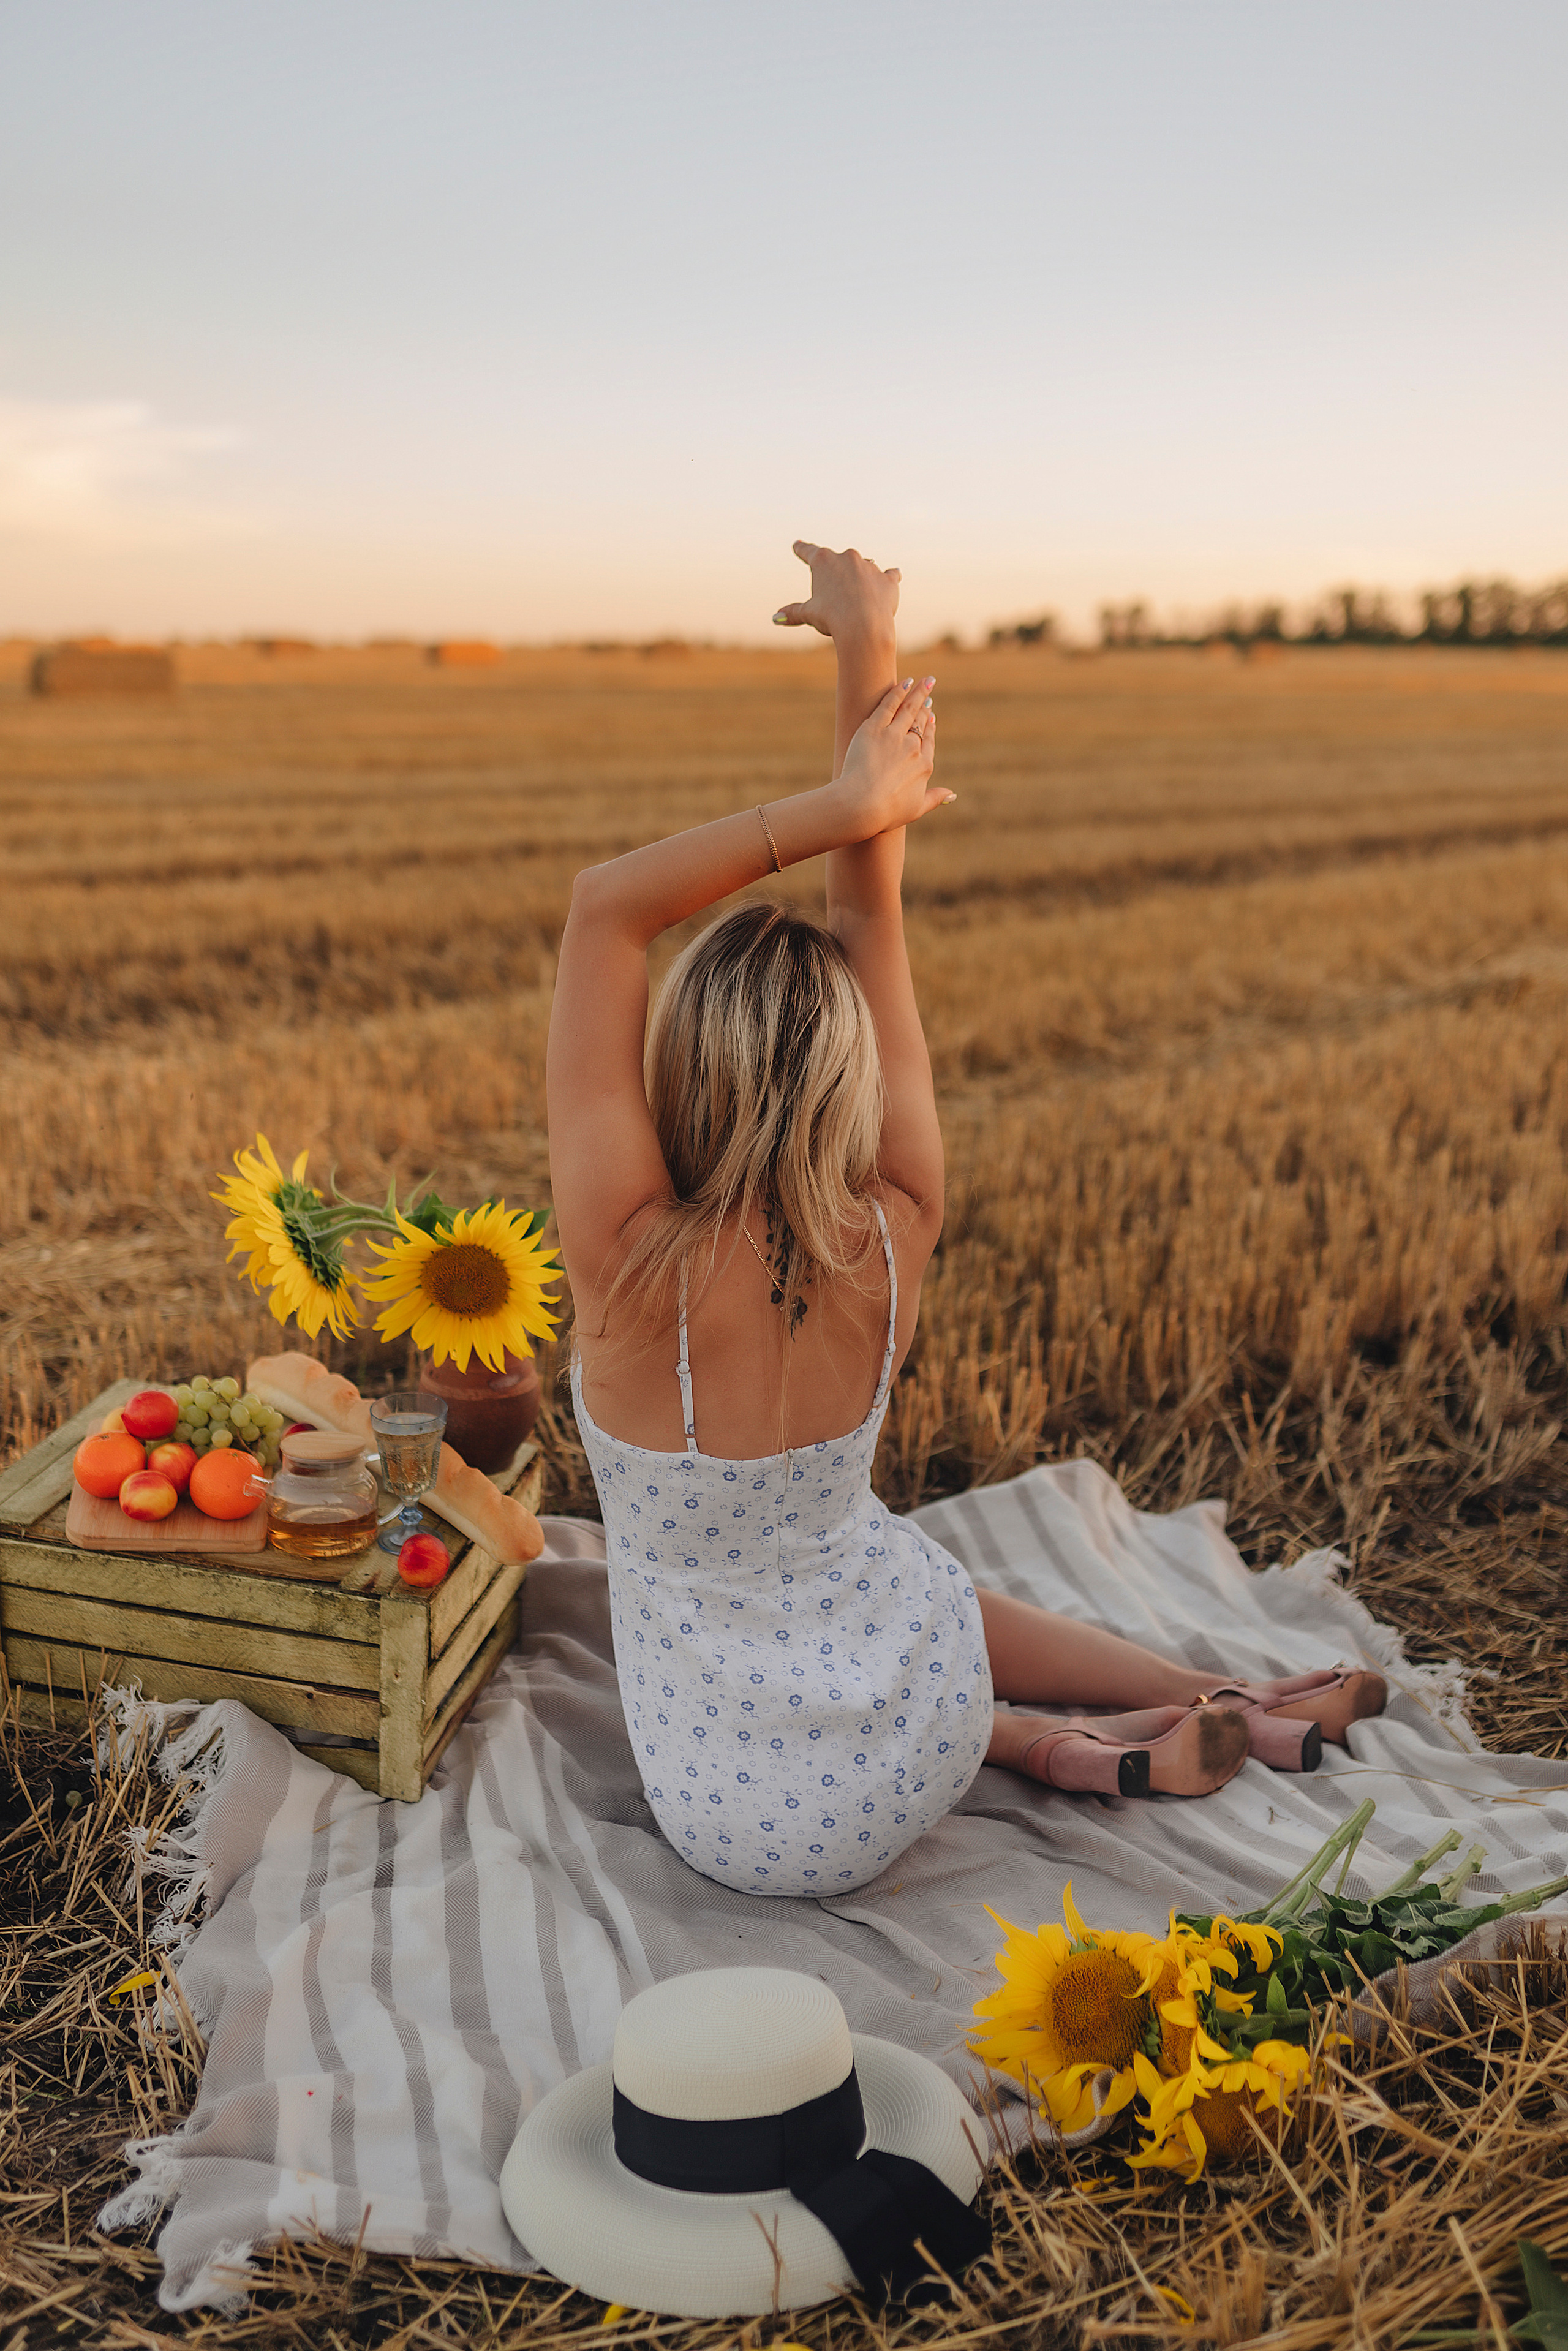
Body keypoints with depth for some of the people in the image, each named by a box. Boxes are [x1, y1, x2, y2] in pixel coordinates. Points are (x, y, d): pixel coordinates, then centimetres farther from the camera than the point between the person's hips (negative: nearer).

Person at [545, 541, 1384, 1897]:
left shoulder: (636, 1268, -29)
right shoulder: (894, 1242, -20)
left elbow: (606, 903, -24)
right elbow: (876, 917, -11)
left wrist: (846, 803, -22)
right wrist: (871, 653, -7)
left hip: (741, 1825, -2)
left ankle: (1075, 1753, 17)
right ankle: (1220, 1701, 29)